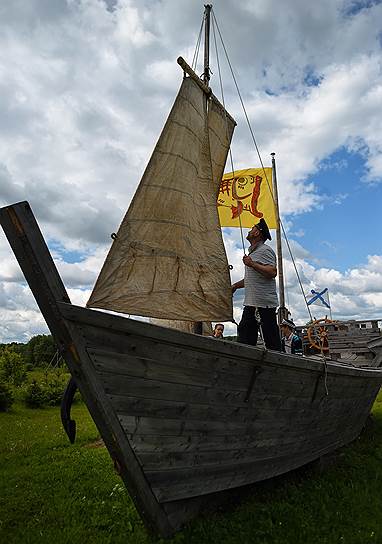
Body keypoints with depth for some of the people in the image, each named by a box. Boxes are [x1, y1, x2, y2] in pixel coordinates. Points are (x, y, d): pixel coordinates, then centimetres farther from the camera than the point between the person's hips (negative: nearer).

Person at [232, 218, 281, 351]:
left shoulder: (265, 250, -6)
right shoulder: (252, 252, 23)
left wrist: (252, 264, -19)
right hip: (251, 303, 10)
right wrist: (235, 286, 22)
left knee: (272, 341, -4)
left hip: (265, 303, -10)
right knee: (244, 336, 7)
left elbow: (272, 272, -21)